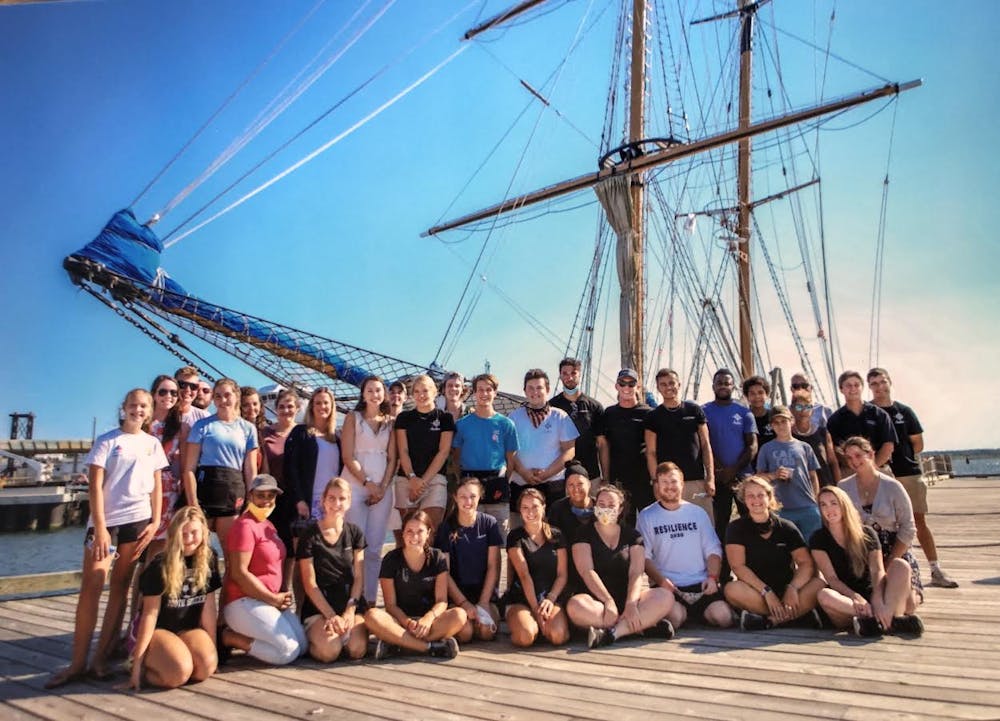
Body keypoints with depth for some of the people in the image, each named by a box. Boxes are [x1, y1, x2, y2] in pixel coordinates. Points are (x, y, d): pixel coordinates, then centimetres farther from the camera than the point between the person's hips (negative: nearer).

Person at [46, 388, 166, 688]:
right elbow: (95, 486, -5)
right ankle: (77, 663, 0)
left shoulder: (152, 444, 10)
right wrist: (100, 527, -12)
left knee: (120, 588, 5)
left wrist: (155, 521, 1)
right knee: (91, 587, -7)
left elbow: (157, 486, 11)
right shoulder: (107, 441, 1)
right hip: (105, 520, -2)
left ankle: (101, 656, 12)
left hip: (138, 521, 3)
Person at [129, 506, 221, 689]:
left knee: (207, 667, -24)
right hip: (158, 629, -4)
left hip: (189, 629, 4)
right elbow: (150, 613, -12)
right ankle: (145, 664, 2)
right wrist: (137, 661, -11)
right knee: (179, 672, -31)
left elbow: (209, 606, 1)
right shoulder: (160, 566, -15)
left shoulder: (209, 559, -3)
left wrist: (212, 645, 4)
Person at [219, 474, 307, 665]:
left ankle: (240, 634, 11)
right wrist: (274, 599, -16)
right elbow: (239, 573, -20)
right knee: (288, 650, -15)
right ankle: (229, 638, -2)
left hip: (267, 602, 9)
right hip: (245, 602, -9)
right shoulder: (245, 526, -15)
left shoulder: (268, 525, 15)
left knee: (302, 645, 2)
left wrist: (278, 598, 3)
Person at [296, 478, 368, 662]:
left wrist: (350, 610, -9)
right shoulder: (310, 535, -1)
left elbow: (359, 578, 6)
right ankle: (311, 638, 4)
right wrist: (331, 615, -12)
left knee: (357, 649, -24)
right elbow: (310, 583, -5)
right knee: (329, 650, -29)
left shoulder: (354, 533, 10)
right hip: (319, 607, -2)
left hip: (352, 604, 3)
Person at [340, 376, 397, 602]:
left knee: (375, 549, 2)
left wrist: (383, 487, -5)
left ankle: (371, 599, 7)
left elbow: (392, 458, 8)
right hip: (355, 486, -2)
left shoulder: (390, 421, 13)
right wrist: (368, 483, -9)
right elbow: (348, 457, -2)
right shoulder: (353, 418, 5)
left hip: (382, 488, 3)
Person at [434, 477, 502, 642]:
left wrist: (483, 602, -9)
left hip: (485, 592, 1)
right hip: (456, 593, -1)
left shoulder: (490, 524, 1)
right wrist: (464, 603, -13)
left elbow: (493, 567, 0)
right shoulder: (446, 528, -1)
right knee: (465, 632, -27)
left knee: (487, 632, -25)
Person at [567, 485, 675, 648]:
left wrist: (631, 604, -22)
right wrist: (608, 601, -23)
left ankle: (612, 632, -31)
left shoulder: (632, 535, 11)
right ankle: (644, 625, -27)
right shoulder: (585, 534, 4)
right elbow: (587, 572, -9)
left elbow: (636, 573, -3)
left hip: (627, 596, 2)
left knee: (665, 598, -24)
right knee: (575, 606, -36)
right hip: (597, 599, -2)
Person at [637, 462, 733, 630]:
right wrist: (661, 580, -16)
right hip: (666, 585, -2)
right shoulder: (647, 516, 6)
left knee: (723, 617, -21)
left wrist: (712, 577, -7)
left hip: (700, 584, 3)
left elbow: (713, 550, 11)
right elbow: (644, 556, 0)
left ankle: (699, 613, 11)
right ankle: (685, 612, 6)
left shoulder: (698, 512, 15)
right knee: (675, 617, -30)